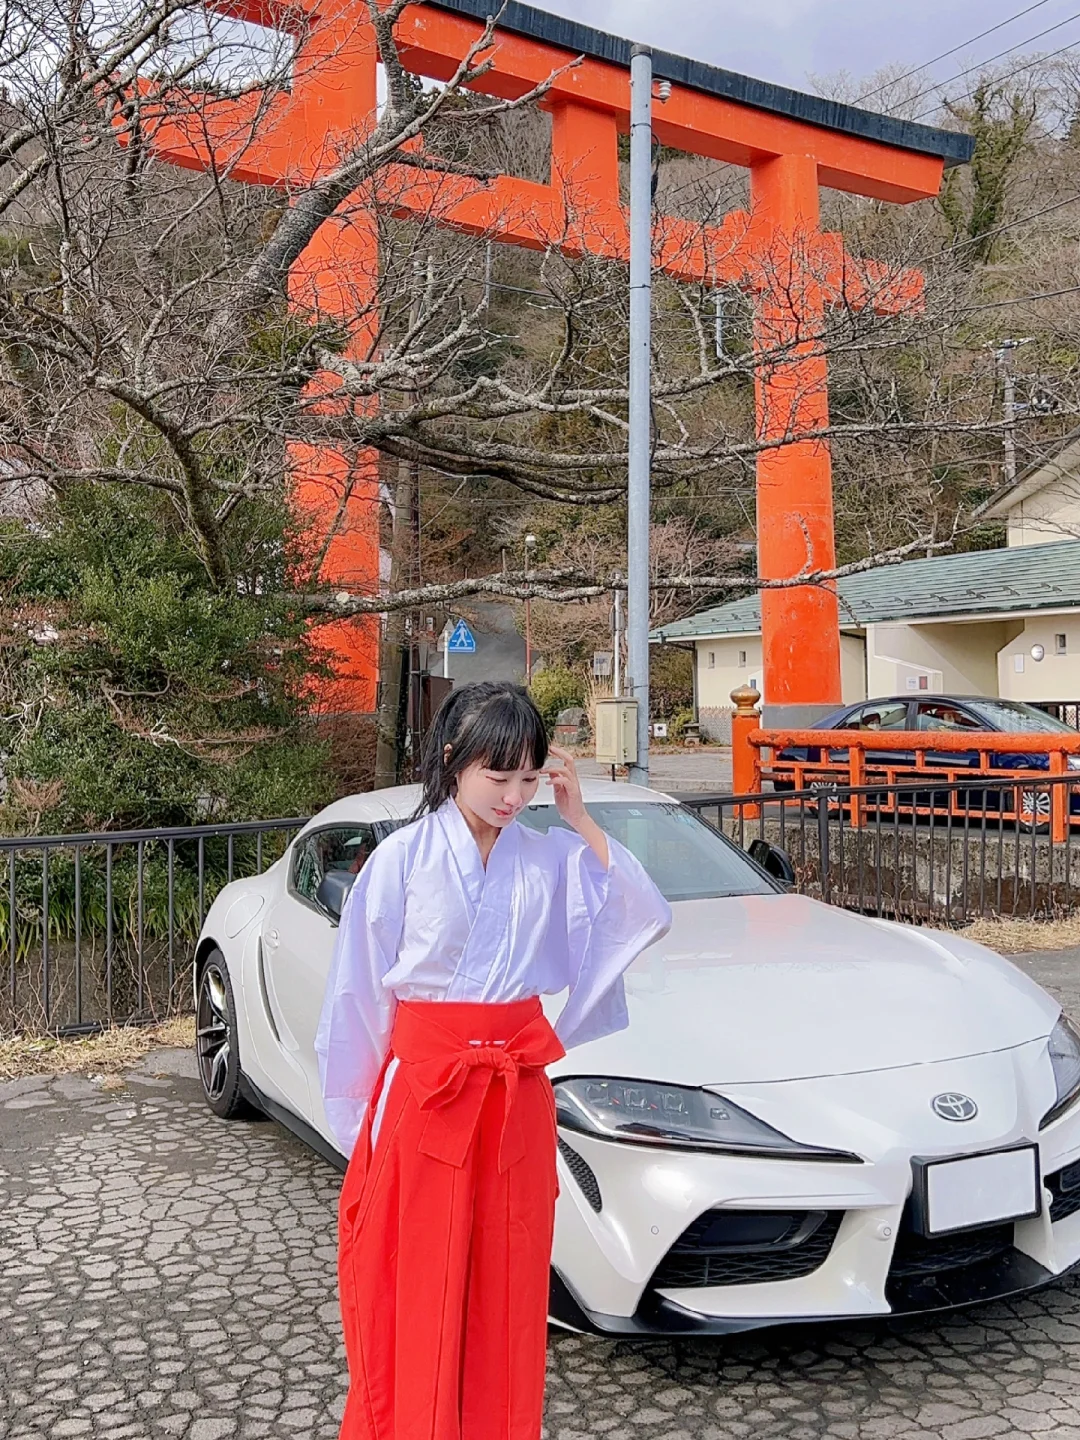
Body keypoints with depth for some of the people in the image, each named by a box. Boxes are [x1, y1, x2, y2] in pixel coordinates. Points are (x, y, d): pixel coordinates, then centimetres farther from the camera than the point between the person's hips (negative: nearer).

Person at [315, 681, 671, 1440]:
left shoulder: (550, 858, 1)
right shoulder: (403, 857, -8)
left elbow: (646, 918, -5)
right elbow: (361, 990, -3)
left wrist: (582, 821, -8)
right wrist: (365, 1110, 0)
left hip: (517, 1092, 3)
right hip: (424, 1087, -3)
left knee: (507, 1285, 13)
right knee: (415, 1289, 8)